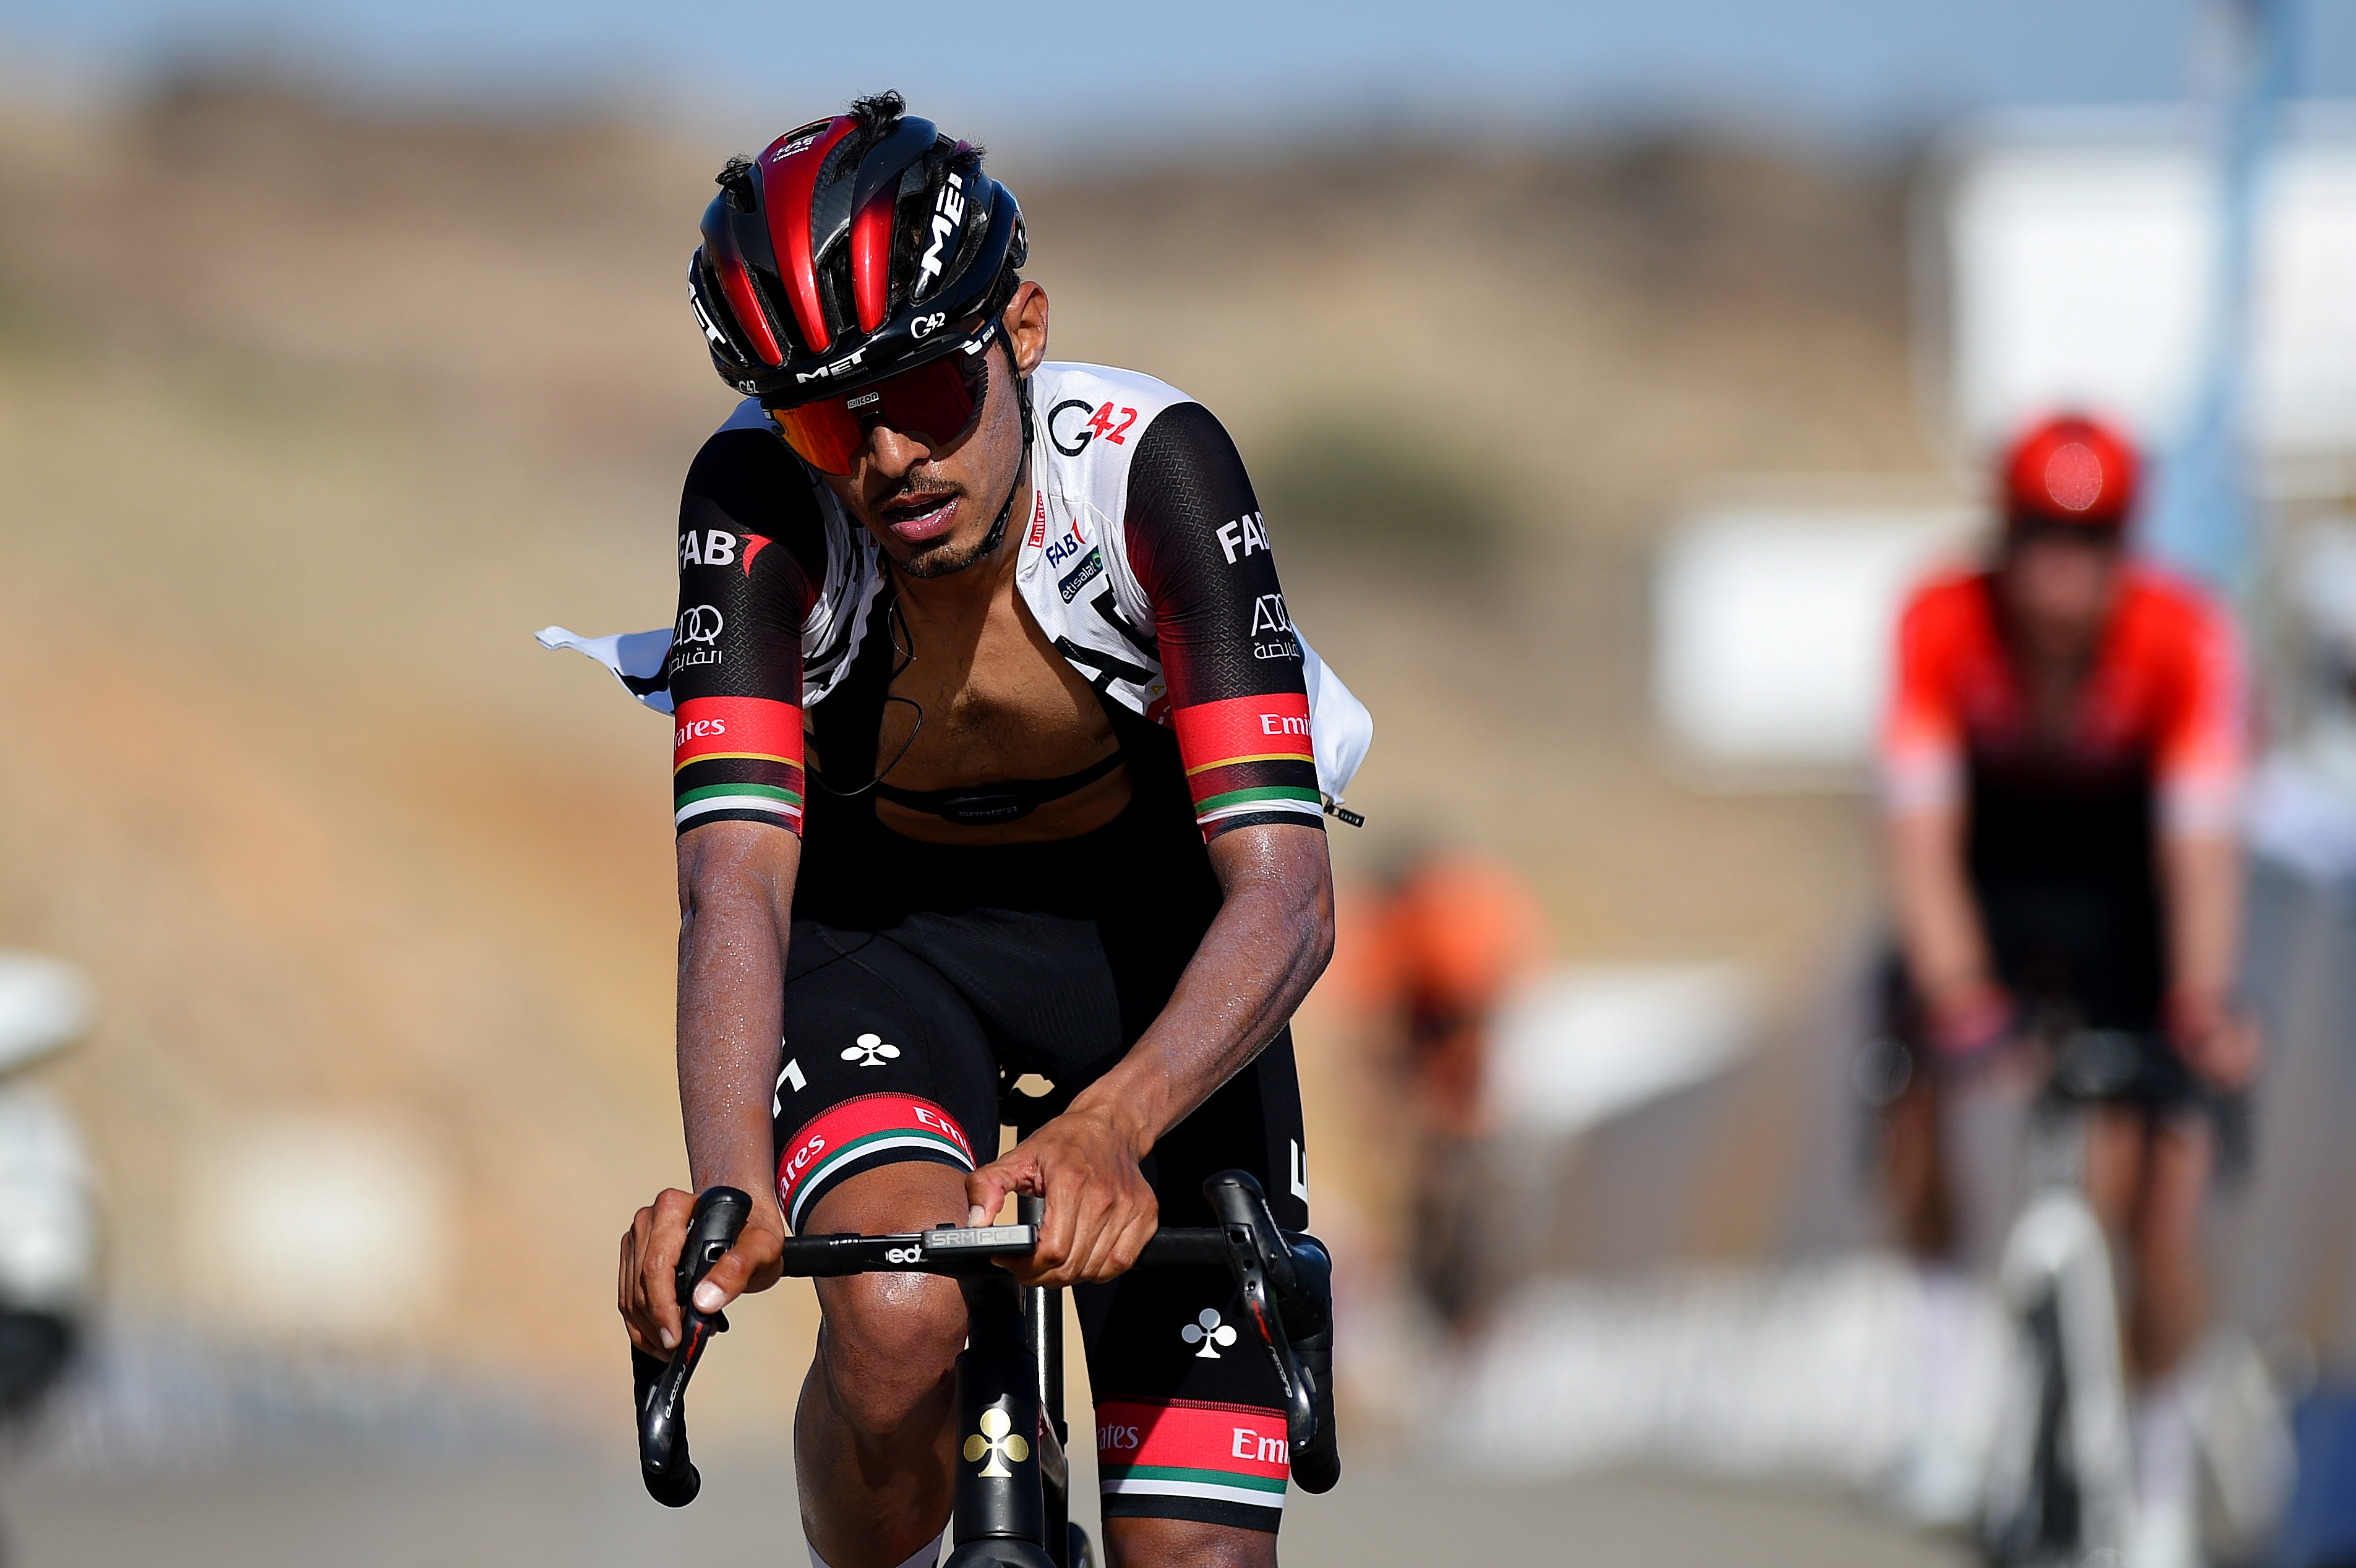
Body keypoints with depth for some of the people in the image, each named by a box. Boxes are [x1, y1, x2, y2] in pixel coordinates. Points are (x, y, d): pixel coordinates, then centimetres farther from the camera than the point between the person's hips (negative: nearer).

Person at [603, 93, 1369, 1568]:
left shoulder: (1148, 459, -31)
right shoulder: (757, 499, -28)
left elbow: (1286, 893, -38)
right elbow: (737, 874, -36)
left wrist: (1106, 1129, -56)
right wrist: (727, 1188, -55)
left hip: (1152, 929, 0)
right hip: (879, 912, 0)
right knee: (896, 1315, -33)